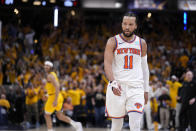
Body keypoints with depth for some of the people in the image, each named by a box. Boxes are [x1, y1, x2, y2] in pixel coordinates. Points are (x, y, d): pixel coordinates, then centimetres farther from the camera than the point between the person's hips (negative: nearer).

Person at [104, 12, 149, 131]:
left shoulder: (142, 43, 10)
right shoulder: (113, 42, 1)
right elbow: (107, 64, -9)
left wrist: (146, 90, 15)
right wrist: (113, 82, -26)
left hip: (136, 87, 1)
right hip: (117, 88, -1)